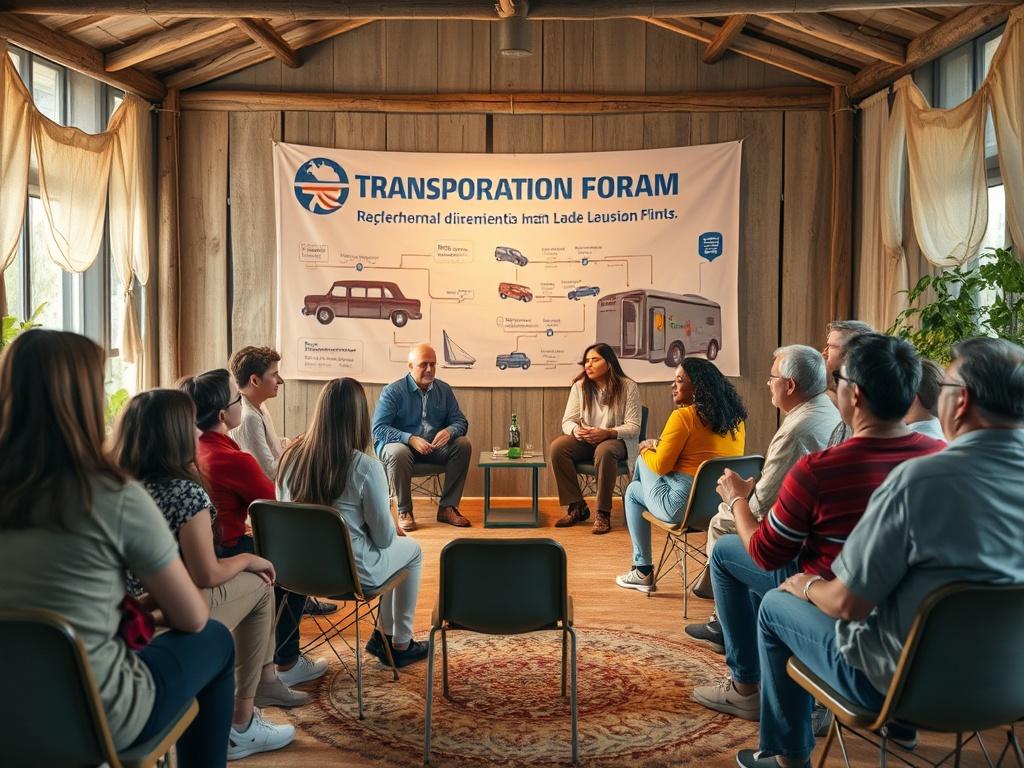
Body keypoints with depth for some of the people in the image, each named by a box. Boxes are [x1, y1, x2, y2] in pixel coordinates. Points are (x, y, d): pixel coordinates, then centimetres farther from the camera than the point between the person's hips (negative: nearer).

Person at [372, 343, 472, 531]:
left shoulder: (444, 390, 5)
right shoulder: (393, 391, -9)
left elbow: (460, 421, 5)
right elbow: (379, 428, -16)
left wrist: (449, 431, -21)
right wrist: (411, 439, -30)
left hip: (434, 448, 4)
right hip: (399, 443, -4)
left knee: (463, 444, -21)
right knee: (398, 452, -38)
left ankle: (447, 507, -15)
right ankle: (404, 511, -19)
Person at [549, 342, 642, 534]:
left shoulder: (628, 387, -8)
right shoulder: (579, 386, 2)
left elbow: (633, 426, -11)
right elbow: (567, 420, 2)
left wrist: (607, 433, -29)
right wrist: (576, 430, -24)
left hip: (616, 440, -4)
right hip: (585, 440, 4)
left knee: (604, 451, -40)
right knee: (557, 446, -26)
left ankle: (603, 513, -26)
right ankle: (577, 507, -15)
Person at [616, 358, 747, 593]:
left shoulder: (684, 416, -16)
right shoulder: (735, 418, 7)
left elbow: (660, 466, -12)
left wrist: (647, 449, 10)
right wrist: (660, 446, 20)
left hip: (684, 507, -8)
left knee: (633, 491, 22)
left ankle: (643, 572, 25)